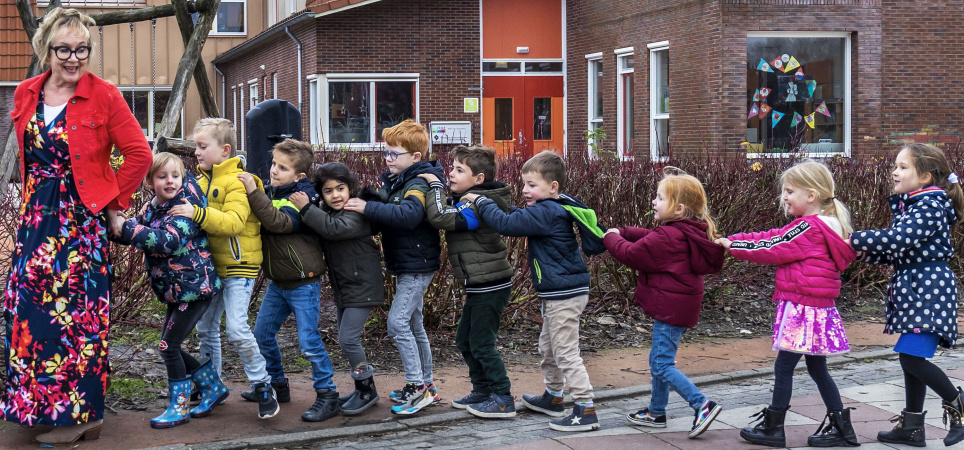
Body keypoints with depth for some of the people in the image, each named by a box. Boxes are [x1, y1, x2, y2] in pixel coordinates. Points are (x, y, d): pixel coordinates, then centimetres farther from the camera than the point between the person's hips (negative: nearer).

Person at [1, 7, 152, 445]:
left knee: (77, 311, -3)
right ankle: (41, 404, 20)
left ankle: (78, 414, 7)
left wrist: (112, 200, -5)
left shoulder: (104, 96, -9)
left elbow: (138, 154, -7)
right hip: (37, 216, 5)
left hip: (83, 219, -5)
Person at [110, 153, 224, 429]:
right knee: (169, 347, 12)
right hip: (176, 290, 9)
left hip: (195, 287, -9)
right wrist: (117, 224, -10)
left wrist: (125, 227, -30)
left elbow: (167, 240, -31)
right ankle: (214, 387, 27)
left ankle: (179, 406, 6)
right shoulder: (152, 209, 7)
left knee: (169, 345, -7)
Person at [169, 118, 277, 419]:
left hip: (238, 267, -8)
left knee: (236, 328, -15)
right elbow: (195, 216, 25)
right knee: (205, 328, 13)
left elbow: (234, 222, -26)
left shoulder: (237, 182, -13)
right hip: (210, 267, 8)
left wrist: (197, 214, -34)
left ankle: (263, 385, -1)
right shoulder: (200, 182, 12)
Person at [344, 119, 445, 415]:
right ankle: (426, 386, 25)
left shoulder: (419, 184, -18)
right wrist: (364, 201, 1)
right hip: (405, 266, 10)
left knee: (398, 322, -13)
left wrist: (368, 207, -35)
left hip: (418, 266, -10)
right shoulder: (394, 180, 12)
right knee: (413, 325, 15)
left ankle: (417, 387, -7)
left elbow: (408, 215, -36)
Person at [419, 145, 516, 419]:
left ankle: (503, 400, 5)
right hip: (479, 286, 10)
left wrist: (436, 186, -19)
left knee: (481, 344, -3)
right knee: (465, 340, 17)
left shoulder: (478, 204, -20)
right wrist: (437, 187, 3)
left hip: (490, 287, -10)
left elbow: (441, 218, -31)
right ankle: (483, 391, 28)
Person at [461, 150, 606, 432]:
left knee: (566, 352, -7)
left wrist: (481, 201, -10)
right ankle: (553, 397, 39)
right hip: (557, 292, 11)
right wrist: (487, 203, 10)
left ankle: (586, 410, -5)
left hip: (565, 294, -11)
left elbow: (506, 224, -24)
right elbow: (520, 218, 22)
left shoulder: (546, 213, -21)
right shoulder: (556, 209, 10)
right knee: (548, 346, 24)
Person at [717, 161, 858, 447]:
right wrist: (732, 241, 8)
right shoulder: (826, 225, 15)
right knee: (817, 369, 17)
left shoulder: (809, 227, -16)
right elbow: (775, 237, 13)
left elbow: (774, 249, -13)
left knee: (783, 367, 0)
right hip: (818, 307, 10)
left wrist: (733, 246, -3)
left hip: (802, 307, -10)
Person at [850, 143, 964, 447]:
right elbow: (898, 253, 16)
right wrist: (869, 252, 0)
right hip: (913, 288, 10)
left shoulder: (930, 207, -15)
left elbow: (898, 239, -28)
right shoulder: (909, 205, 14)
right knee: (912, 359, 13)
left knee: (912, 357, -15)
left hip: (930, 288, -10)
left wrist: (855, 239, -25)